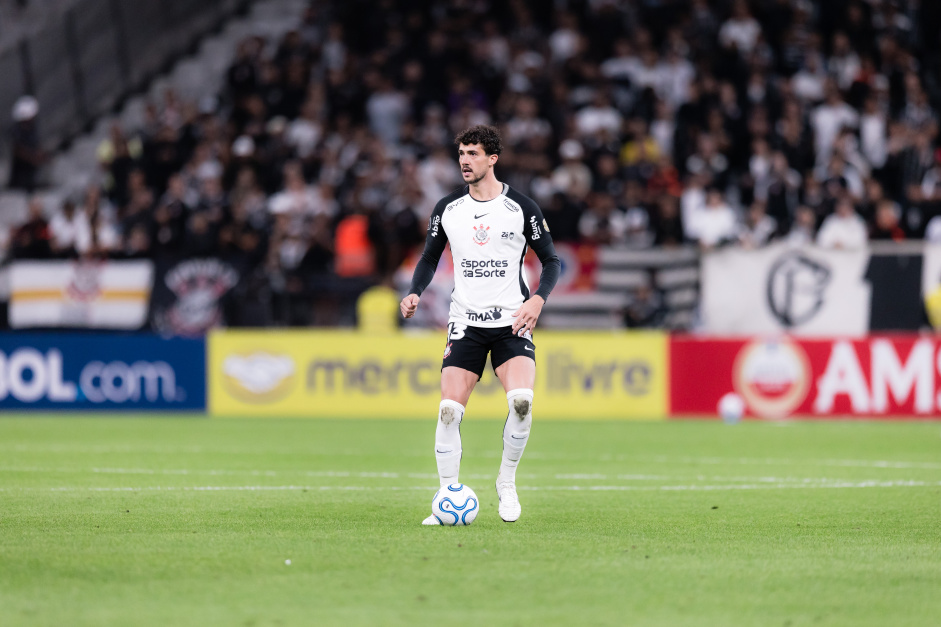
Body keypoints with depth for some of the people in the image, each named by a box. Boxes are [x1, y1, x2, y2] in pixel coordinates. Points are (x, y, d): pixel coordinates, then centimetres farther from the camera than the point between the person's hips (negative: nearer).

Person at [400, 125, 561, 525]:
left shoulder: (521, 208, -1)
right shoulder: (447, 209, 6)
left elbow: (551, 260, 6)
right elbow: (429, 259, 16)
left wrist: (538, 299, -12)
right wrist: (415, 294, -3)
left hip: (512, 321, -2)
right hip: (465, 322, 2)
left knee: (522, 399, -23)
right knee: (449, 409, -11)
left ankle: (507, 482, -1)